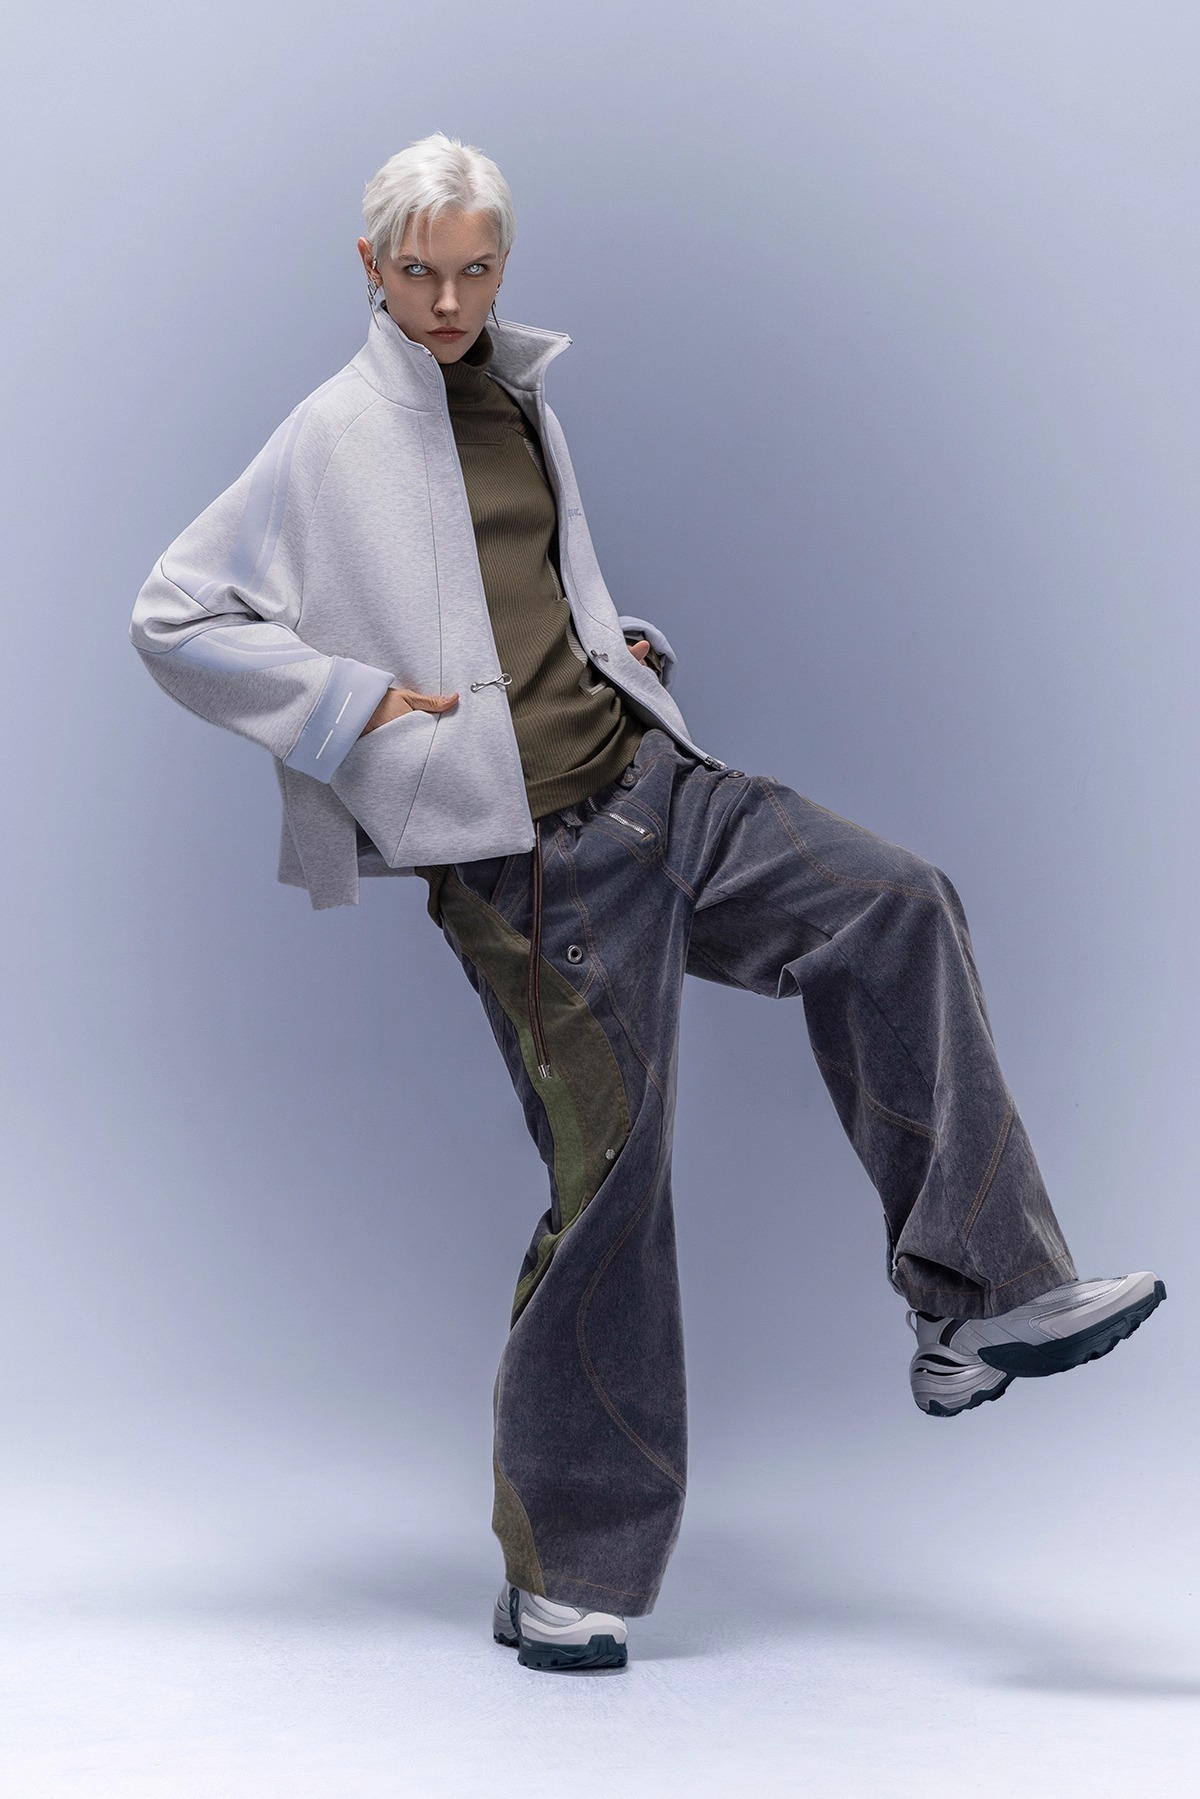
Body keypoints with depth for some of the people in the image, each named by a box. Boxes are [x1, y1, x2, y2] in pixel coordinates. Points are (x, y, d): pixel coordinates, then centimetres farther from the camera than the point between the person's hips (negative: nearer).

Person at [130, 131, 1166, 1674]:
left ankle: (980, 1297, -3)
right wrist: (359, 700, -11)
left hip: (652, 783, 7)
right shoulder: (336, 437, -3)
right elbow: (171, 617, -4)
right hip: (529, 861, -7)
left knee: (892, 906, -6)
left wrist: (628, 645, 13)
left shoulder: (522, 402, 18)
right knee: (606, 1174, -5)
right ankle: (565, 1573, 9)